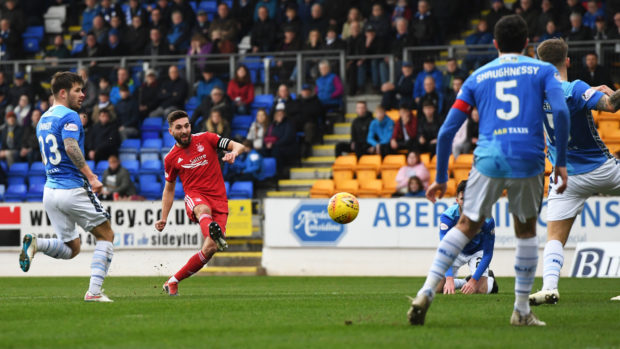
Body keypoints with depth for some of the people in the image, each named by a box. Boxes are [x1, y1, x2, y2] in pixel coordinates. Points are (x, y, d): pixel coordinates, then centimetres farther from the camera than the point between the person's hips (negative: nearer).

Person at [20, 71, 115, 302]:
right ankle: (94, 291, -5)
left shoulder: (43, 120, 17)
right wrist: (90, 176, -27)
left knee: (71, 249, 14)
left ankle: (36, 244, -13)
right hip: (73, 188, -8)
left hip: (50, 190, 8)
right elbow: (70, 146, -27)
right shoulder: (69, 116, -10)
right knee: (106, 235, 6)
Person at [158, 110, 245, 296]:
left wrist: (234, 152, -20)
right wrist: (163, 219, 17)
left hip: (219, 200, 1)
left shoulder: (206, 139, 6)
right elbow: (169, 189, 23)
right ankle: (213, 231, -78)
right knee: (203, 209, -40)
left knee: (210, 248, -16)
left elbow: (238, 146, 4)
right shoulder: (171, 158, 10)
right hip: (195, 197, -1)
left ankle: (173, 281, -1)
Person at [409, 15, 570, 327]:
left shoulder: (477, 78, 17)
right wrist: (561, 161, 1)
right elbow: (561, 111, -6)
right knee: (526, 231, 16)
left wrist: (441, 179, 21)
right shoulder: (542, 70, 12)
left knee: (466, 227, 10)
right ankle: (521, 310, 17)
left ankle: (426, 292, -6)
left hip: (488, 161, 1)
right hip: (528, 160, -1)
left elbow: (447, 131, 13)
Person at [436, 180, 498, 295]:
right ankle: (464, 282, 17)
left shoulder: (487, 220, -31)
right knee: (437, 288, -15)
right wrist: (449, 278, -51)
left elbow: (487, 254, -24)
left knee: (481, 290, -21)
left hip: (477, 251, -1)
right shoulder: (448, 216, -32)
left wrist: (474, 280, -35)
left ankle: (490, 279, 17)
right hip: (456, 250, 1)